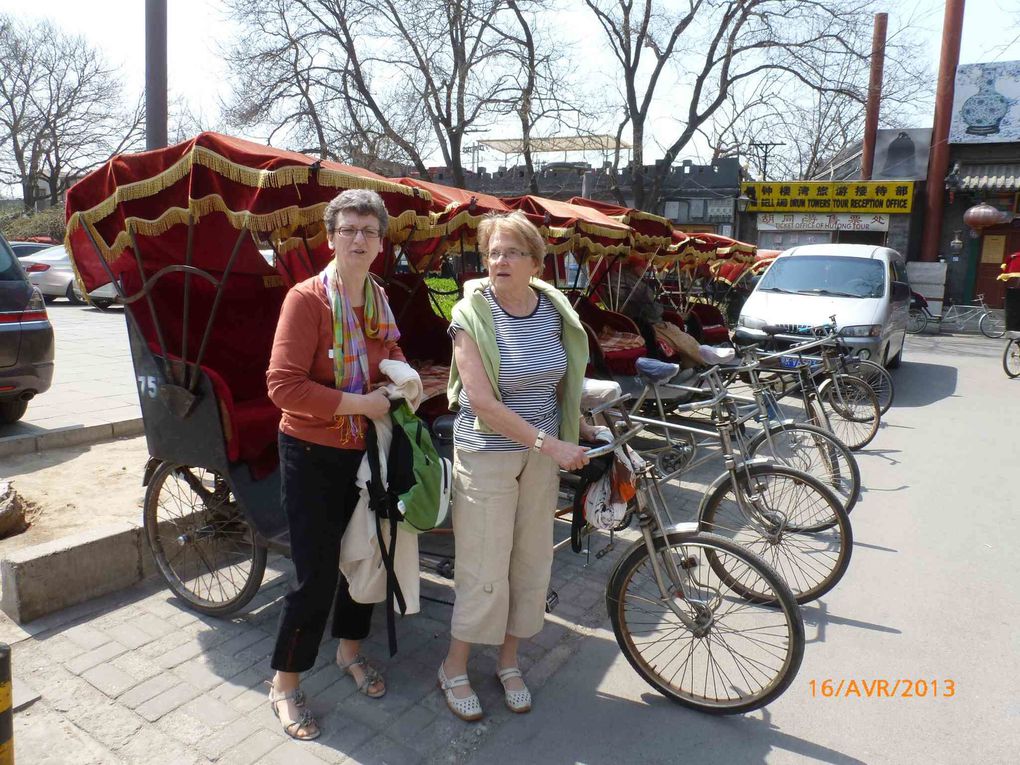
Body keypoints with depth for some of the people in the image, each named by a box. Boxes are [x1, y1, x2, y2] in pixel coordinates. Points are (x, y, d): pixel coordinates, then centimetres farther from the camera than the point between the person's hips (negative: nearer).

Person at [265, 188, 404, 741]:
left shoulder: (379, 298, 3)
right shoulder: (306, 298, -17)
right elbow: (283, 386, -24)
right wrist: (361, 403, -23)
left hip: (365, 448, 7)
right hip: (312, 453, -6)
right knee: (316, 575, -1)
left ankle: (350, 649, 42)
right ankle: (284, 684, 22)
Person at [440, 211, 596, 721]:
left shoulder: (554, 308, 1)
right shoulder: (472, 314, -13)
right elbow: (482, 401, -20)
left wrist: (577, 426, 8)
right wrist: (550, 443, -22)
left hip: (543, 452, 5)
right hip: (487, 455, -5)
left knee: (532, 561, 13)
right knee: (484, 568, 2)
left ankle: (509, 661, 35)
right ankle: (454, 668, 26)